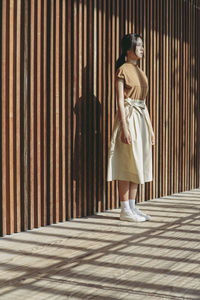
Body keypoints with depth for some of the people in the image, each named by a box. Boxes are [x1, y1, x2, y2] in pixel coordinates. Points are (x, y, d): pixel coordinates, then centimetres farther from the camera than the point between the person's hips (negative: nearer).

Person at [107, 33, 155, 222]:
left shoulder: (140, 72, 17)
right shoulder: (122, 70, -7)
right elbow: (119, 101, -13)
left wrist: (150, 128, 17)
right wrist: (124, 127, -21)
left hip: (142, 117, 8)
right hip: (128, 117, -8)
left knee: (137, 165, 9)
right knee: (127, 164, -6)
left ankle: (132, 207, 15)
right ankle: (125, 210, 0)